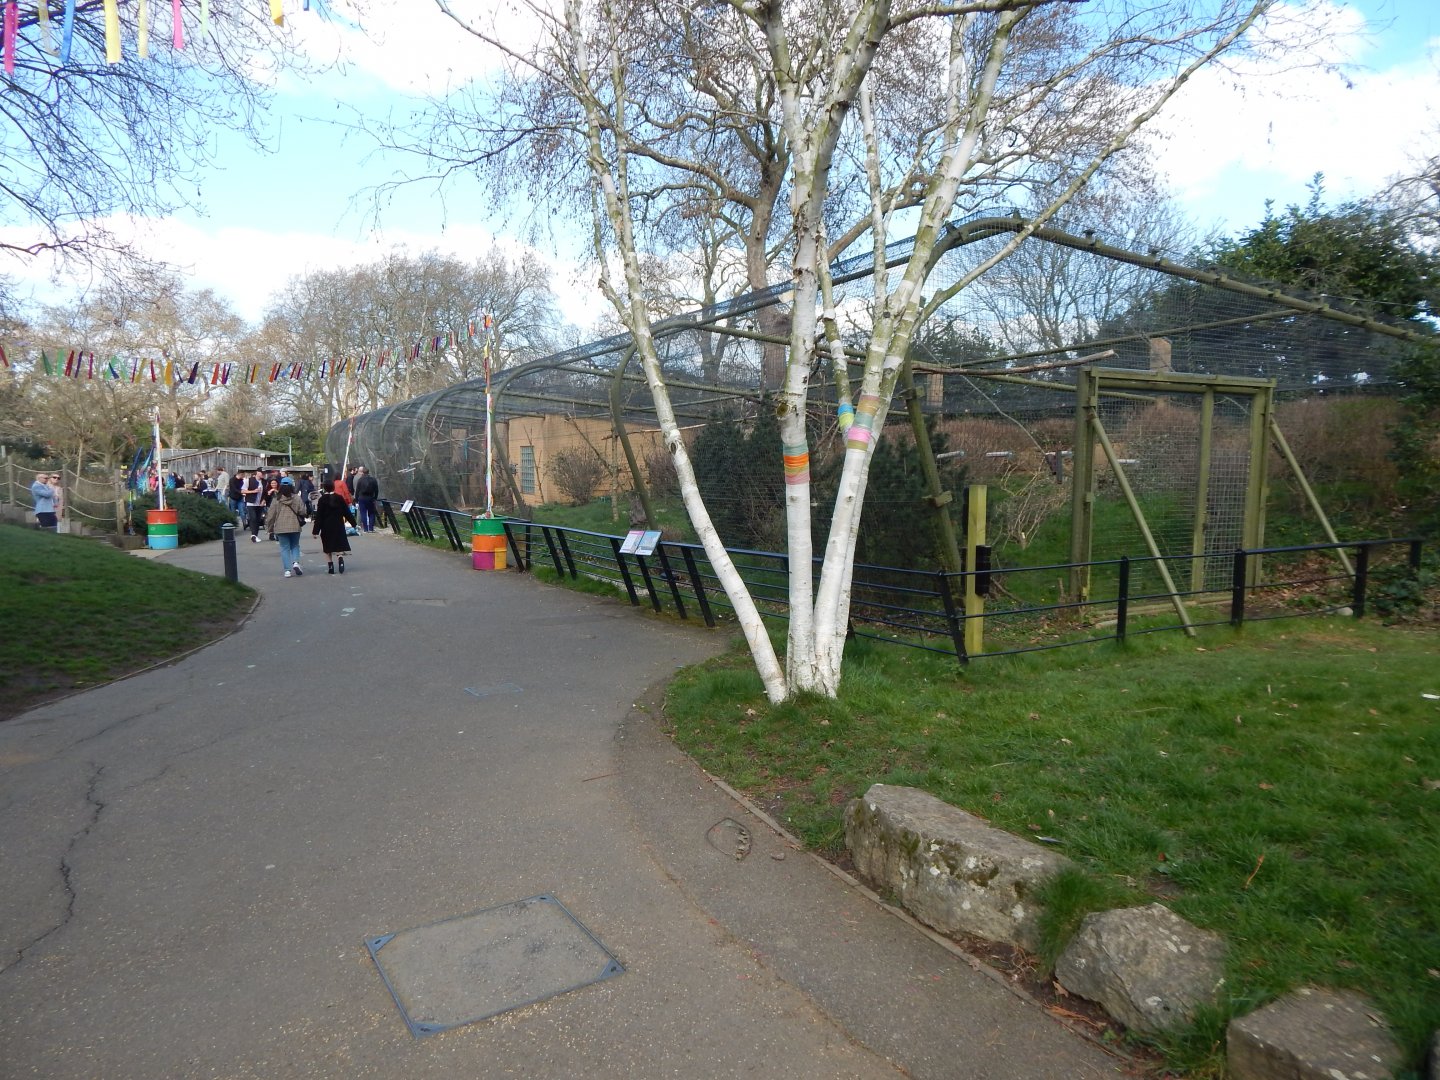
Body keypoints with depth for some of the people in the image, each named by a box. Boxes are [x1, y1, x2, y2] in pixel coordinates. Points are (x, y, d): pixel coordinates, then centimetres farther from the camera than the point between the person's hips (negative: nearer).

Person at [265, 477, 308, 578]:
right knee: (295, 546, 16)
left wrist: (270, 529, 10)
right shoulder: (297, 498, -2)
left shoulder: (276, 500, -1)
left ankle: (287, 570, 1)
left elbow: (270, 515, 1)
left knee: (284, 548, 6)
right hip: (295, 527, 0)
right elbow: (302, 512, -6)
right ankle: (295, 562, -8)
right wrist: (301, 520, 16)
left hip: (281, 528, 0)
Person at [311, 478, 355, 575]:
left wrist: (316, 530, -7)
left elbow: (318, 516, -9)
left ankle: (330, 567, 7)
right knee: (339, 545, 9)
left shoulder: (322, 499, -9)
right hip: (338, 526, 2)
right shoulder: (339, 498, -1)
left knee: (328, 548, 9)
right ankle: (341, 560, -17)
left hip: (326, 527, -2)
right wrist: (353, 522, 14)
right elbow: (347, 512, 4)